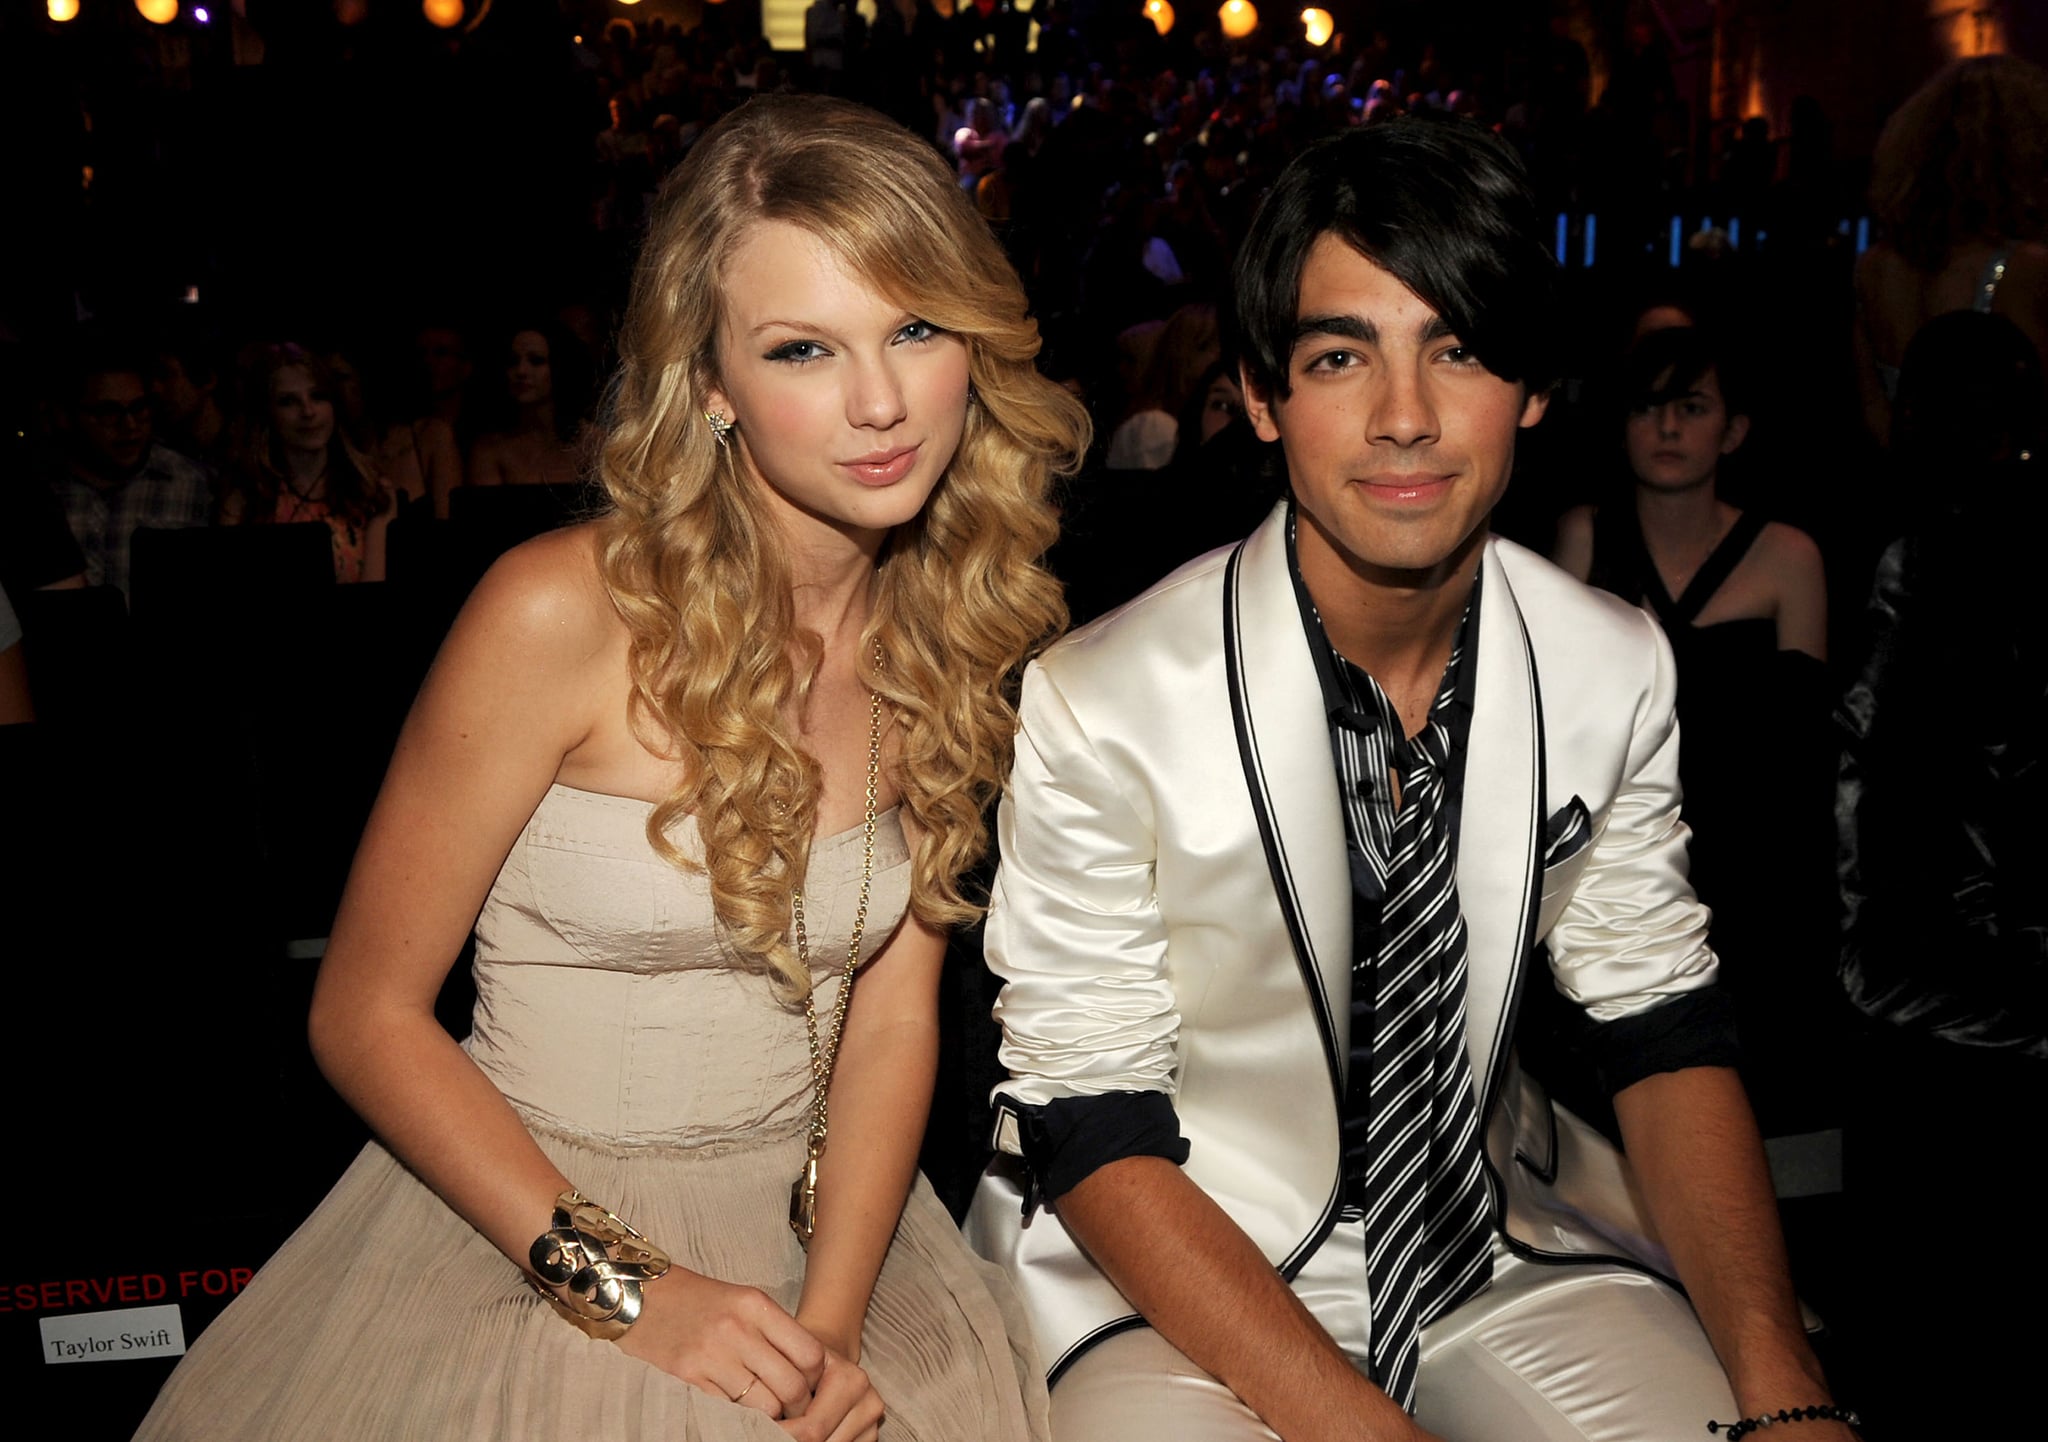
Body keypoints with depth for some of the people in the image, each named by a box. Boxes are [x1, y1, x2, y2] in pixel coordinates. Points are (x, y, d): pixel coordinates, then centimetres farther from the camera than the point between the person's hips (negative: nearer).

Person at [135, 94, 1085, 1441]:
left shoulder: (947, 625, -1)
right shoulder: (562, 612, -16)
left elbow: (895, 1009, 0)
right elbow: (365, 1014, -10)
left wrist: (831, 1322, -12)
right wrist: (619, 1285, -17)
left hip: (820, 1230, 4)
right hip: (522, 1236, -3)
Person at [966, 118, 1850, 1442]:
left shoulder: (1618, 672, -7)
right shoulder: (1100, 711, -20)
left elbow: (1663, 1029, 1)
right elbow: (1098, 1138, -15)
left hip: (1504, 1236, 4)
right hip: (1176, 1276, -3)